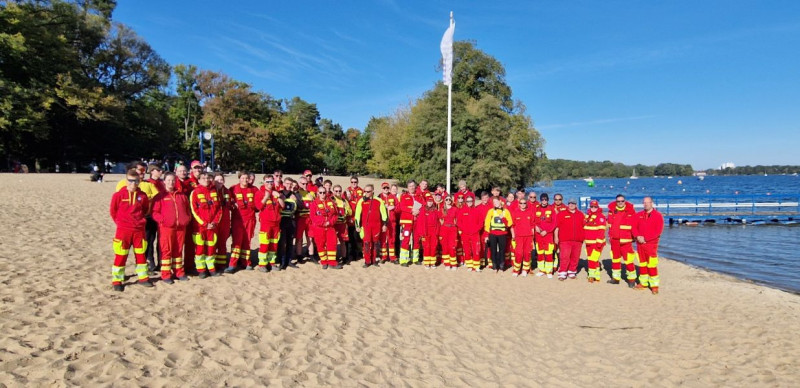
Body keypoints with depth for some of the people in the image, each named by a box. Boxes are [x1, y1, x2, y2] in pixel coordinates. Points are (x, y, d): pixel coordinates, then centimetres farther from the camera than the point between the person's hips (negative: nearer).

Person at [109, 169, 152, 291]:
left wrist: (140, 220, 9)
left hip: (139, 230, 3)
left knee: (141, 254, 11)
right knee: (120, 256, 2)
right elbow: (112, 211, 4)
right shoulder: (119, 195, -6)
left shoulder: (142, 196, 1)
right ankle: (116, 280, 10)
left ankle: (143, 277, 22)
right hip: (123, 230, -3)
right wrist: (120, 222, 6)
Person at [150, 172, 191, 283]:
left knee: (178, 250, 12)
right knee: (166, 250, -1)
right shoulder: (160, 196, 1)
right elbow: (154, 212, -3)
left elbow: (187, 209, 20)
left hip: (181, 227, 4)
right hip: (166, 227, -4)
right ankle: (166, 275, 4)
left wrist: (187, 219, 4)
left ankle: (179, 272, 20)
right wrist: (162, 220, -16)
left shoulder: (181, 196, 15)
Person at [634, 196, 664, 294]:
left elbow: (658, 231, -9)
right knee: (642, 264, 11)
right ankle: (643, 283, 19)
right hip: (640, 243, 5)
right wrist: (638, 236, -11)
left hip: (651, 243, -5)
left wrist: (645, 238, -14)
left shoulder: (658, 215, -2)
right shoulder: (639, 215, 11)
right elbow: (634, 227, 8)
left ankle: (654, 285, -4)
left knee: (652, 265, -9)